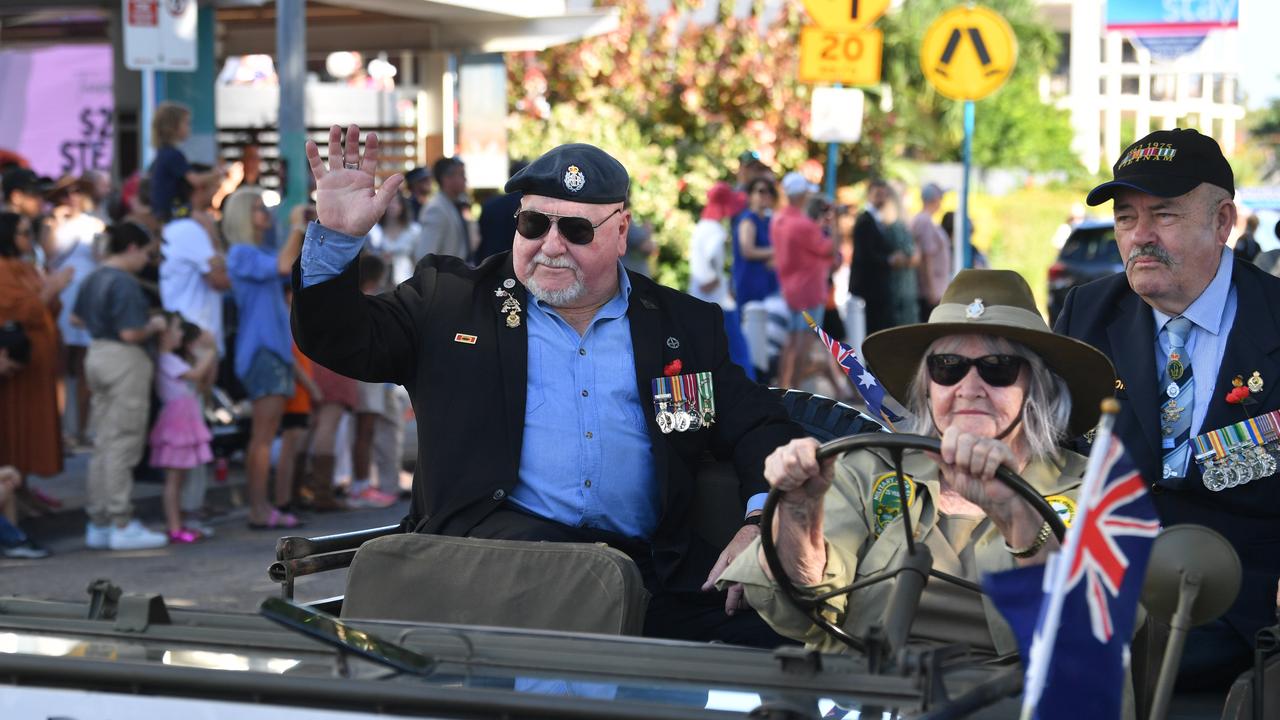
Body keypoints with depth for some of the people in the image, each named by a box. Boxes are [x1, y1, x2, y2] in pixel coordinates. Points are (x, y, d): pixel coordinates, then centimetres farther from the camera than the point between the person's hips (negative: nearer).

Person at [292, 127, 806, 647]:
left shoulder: (686, 326, 19)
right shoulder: (451, 298, 17)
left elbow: (761, 426, 17)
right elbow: (338, 340, 13)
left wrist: (764, 523, -4)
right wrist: (337, 235, -5)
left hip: (648, 561, 2)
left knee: (764, 632, -25)